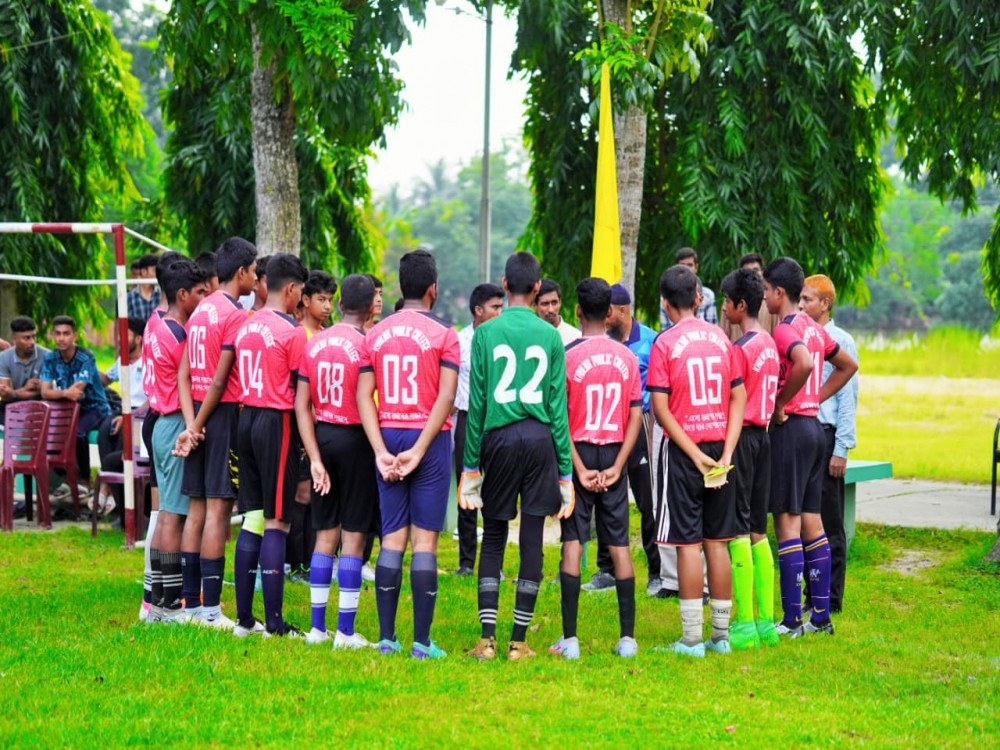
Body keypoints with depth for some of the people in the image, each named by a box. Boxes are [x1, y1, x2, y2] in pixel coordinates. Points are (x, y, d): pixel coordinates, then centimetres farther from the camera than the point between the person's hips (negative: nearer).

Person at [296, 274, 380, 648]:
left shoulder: (314, 343, 6)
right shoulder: (367, 344, -11)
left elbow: (302, 405, 2)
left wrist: (315, 458, 1)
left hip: (322, 436, 5)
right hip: (355, 439, -5)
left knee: (325, 535, 12)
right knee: (353, 536, 1)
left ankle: (318, 626, 15)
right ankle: (346, 631, 2)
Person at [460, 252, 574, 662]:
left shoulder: (485, 334, 0)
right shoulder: (550, 336, 3)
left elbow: (476, 403, 1)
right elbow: (558, 405, 2)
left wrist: (471, 463, 7)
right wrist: (565, 469, 6)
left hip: (498, 439, 0)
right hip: (540, 439, 0)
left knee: (493, 537, 9)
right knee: (532, 539, 4)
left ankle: (487, 637, 1)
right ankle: (519, 640, 5)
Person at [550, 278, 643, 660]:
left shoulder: (568, 355, -8)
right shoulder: (627, 357, 2)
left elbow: (559, 418, -11)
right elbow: (635, 417, 0)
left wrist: (579, 468, -8)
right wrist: (616, 467, -2)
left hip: (579, 455, -3)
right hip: (613, 456, 3)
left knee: (572, 544, 0)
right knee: (619, 544, 8)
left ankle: (570, 639, -2)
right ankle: (627, 636, 8)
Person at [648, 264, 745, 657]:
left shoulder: (665, 343, -7)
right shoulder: (720, 338, 6)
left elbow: (660, 407, -13)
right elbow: (738, 397, 4)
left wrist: (695, 454, -11)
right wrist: (726, 452, -1)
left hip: (684, 451, -4)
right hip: (720, 447, 4)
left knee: (688, 542, -2)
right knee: (717, 541, 10)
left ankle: (692, 638, -1)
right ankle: (721, 634, 14)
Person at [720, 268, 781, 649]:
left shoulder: (740, 348, -14)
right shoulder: (769, 343, 12)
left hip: (741, 437, -9)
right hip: (762, 435, 9)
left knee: (738, 531, -6)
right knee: (757, 532, 12)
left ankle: (745, 626, -6)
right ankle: (766, 621, 14)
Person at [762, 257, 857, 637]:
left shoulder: (785, 330, -14)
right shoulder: (813, 328, 13)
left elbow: (805, 365, -34)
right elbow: (848, 365, 24)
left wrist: (780, 404, -20)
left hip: (790, 428, -9)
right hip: (813, 425, 9)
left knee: (787, 522, -5)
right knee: (812, 522, 12)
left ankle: (792, 619, -3)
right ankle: (821, 615, 15)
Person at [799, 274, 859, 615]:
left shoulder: (840, 341, -6)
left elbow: (848, 397, -8)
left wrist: (841, 449, -12)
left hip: (825, 436, -6)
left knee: (829, 522, 1)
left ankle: (831, 599, 7)